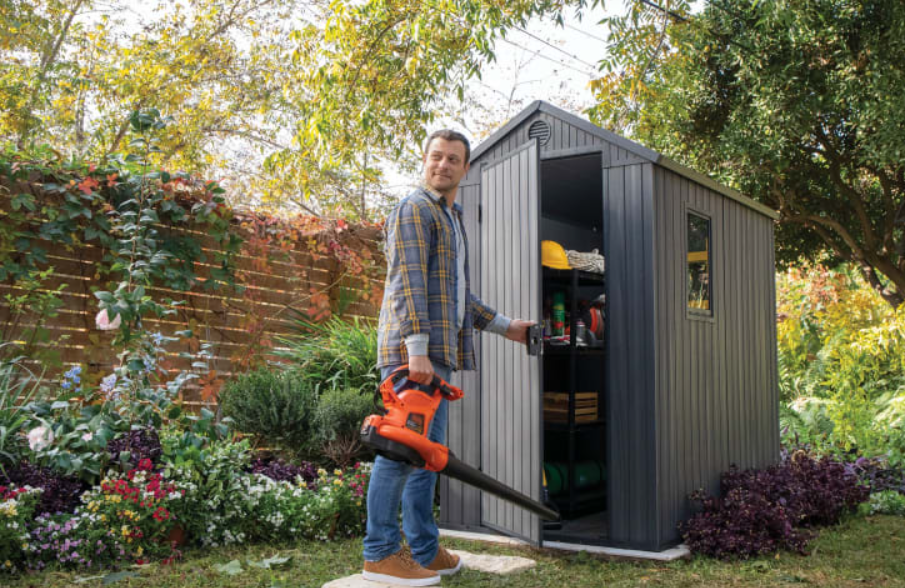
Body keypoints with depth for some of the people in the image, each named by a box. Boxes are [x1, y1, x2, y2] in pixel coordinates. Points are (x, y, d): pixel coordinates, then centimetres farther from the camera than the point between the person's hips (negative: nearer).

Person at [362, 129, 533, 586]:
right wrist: (417, 347, -23)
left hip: (437, 353, 10)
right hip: (412, 349, -9)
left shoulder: (451, 219, 26)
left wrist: (505, 326, 32)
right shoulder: (414, 210, -3)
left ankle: (423, 551, 17)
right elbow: (408, 282, -15)